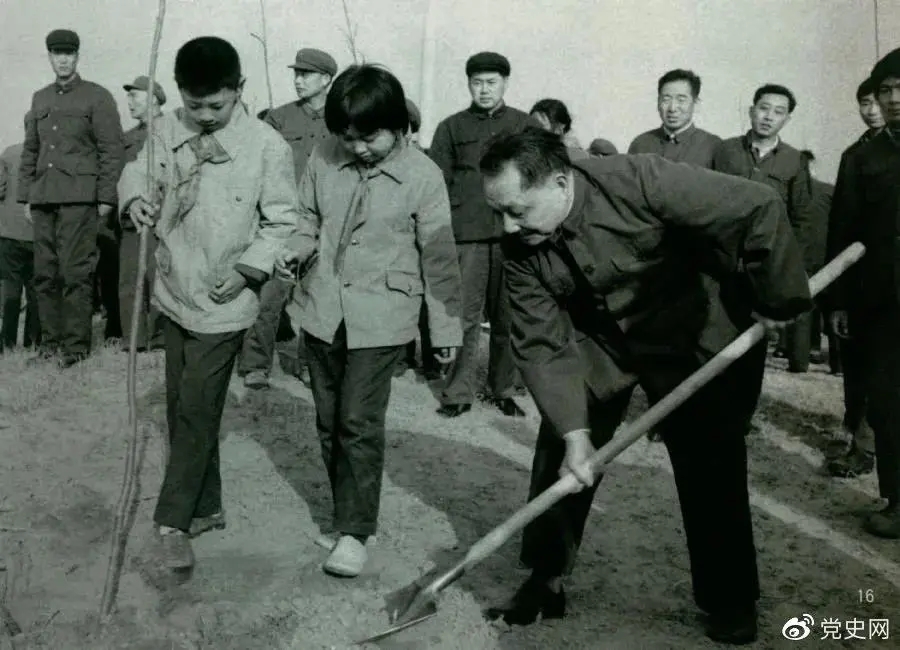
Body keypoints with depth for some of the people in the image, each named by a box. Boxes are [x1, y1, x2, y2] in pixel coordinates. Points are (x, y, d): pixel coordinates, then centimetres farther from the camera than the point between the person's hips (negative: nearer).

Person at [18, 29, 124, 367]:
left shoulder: (97, 97, 3)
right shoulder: (40, 98, 20)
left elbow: (112, 149, -2)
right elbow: (30, 149, 22)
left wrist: (106, 197, -8)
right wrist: (26, 194, 15)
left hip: (79, 197, -5)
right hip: (43, 199, 6)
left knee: (75, 273, -7)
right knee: (44, 274, 5)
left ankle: (77, 344, 0)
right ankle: (50, 340, 14)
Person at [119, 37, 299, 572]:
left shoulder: (267, 146, -14)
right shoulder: (168, 130, -1)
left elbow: (282, 222, -8)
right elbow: (139, 170, 14)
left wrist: (247, 269, -19)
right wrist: (136, 196, -8)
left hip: (224, 304, -6)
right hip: (175, 294, 6)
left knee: (197, 412, -2)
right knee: (182, 408, 14)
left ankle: (173, 523, 10)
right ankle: (205, 507, 30)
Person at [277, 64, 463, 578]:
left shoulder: (422, 176, -11)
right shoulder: (325, 159, -3)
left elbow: (439, 257, -5)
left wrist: (446, 327, -1)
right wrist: (297, 249, -10)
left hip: (380, 318, -4)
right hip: (323, 310, 4)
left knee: (359, 423, -6)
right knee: (329, 421, 13)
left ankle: (356, 531, 7)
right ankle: (346, 511, 30)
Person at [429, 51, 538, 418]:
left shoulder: (526, 126, 12)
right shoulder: (452, 128, 11)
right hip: (466, 236, -1)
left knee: (508, 318, 5)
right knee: (464, 317, -2)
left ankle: (503, 391, 17)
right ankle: (458, 394, 6)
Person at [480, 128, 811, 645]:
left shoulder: (641, 182, -33)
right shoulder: (523, 250, -18)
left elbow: (760, 209, -30)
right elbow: (543, 346, -17)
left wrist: (779, 302, -22)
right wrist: (574, 434, -25)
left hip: (697, 339, -3)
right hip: (597, 344, 4)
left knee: (712, 473, 1)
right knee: (558, 458, -1)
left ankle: (731, 605, 21)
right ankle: (545, 581, 18)